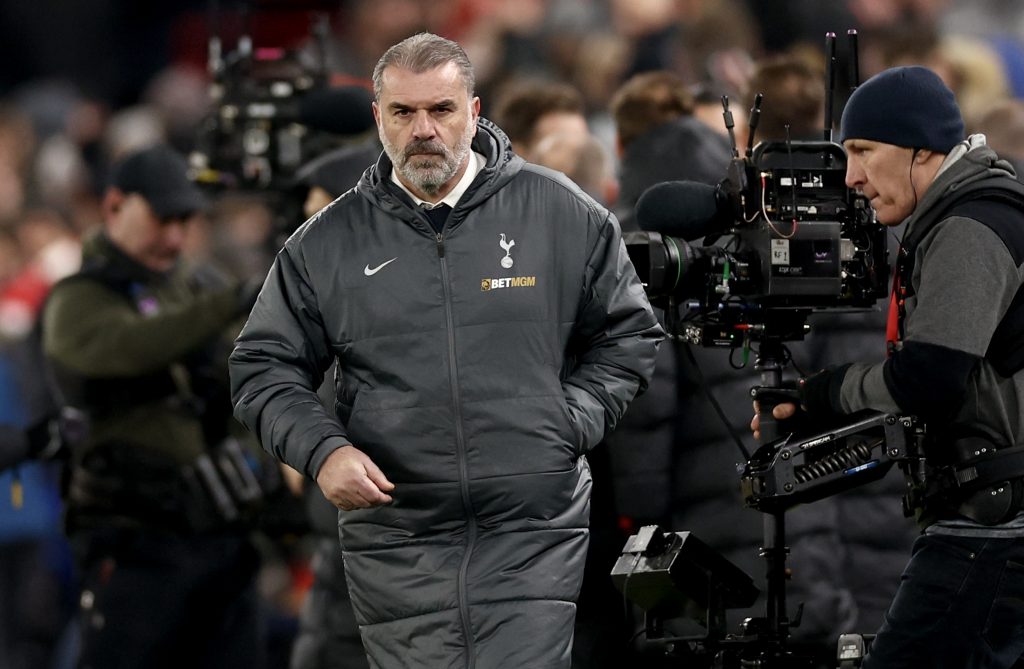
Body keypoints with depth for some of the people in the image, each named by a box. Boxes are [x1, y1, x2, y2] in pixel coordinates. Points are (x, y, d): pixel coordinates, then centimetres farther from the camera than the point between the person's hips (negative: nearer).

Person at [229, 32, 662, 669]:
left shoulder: (562, 213, 4)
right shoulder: (325, 243, 7)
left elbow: (631, 332, 13)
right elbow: (264, 369, 11)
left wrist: (570, 425, -1)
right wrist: (322, 450, -7)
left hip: (533, 534, -1)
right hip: (396, 545, 1)